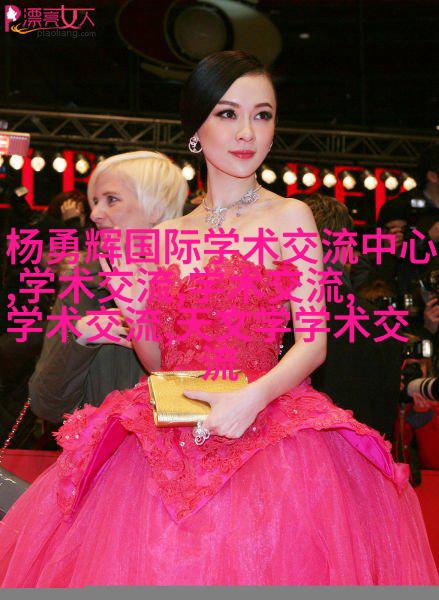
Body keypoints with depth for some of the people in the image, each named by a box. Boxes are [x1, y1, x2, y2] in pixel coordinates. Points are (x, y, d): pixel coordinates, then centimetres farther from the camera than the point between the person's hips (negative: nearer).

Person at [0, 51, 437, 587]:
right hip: (168, 432, 4)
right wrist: (133, 306, -1)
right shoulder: (169, 235, 15)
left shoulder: (290, 217, 4)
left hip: (263, 425, -3)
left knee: (251, 557, -25)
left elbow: (313, 341, -3)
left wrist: (254, 396, -20)